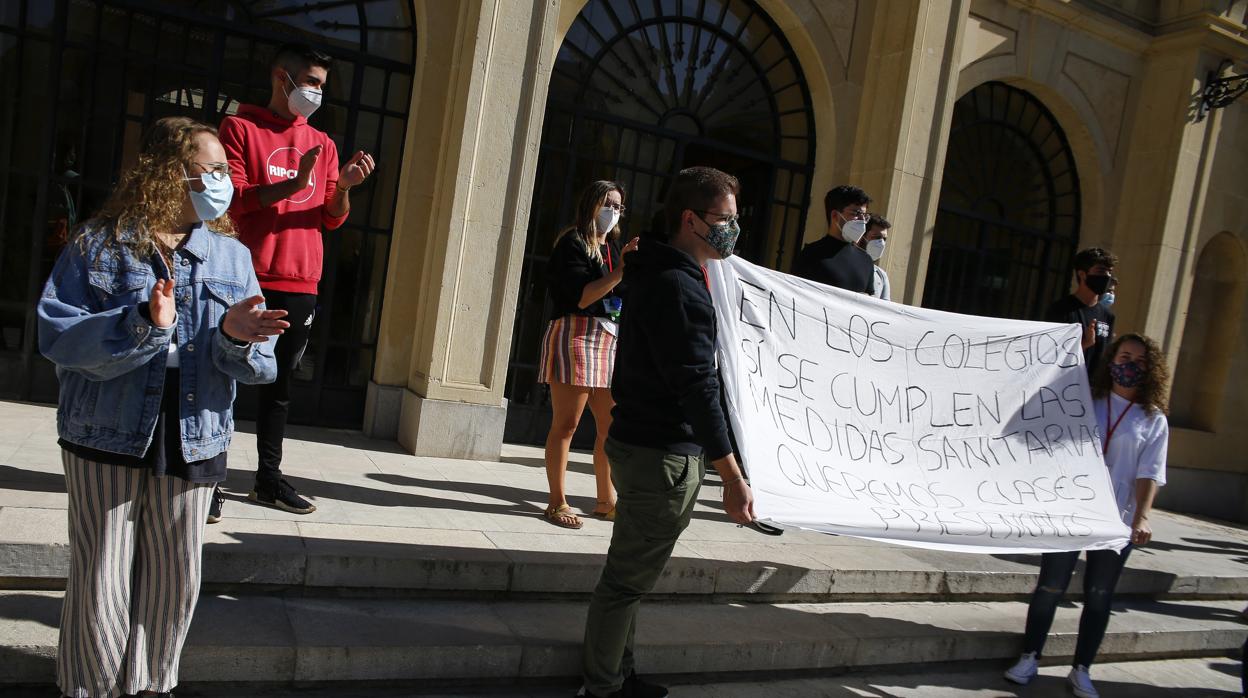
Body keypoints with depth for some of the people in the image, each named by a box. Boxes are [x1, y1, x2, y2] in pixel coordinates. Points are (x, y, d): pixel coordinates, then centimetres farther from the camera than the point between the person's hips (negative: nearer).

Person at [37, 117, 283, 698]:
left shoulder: (233, 256, 5)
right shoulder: (101, 245, -3)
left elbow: (260, 366, 1)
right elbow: (57, 335, -13)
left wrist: (236, 339, -21)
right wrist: (144, 323, -26)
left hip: (194, 443, 3)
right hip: (107, 435, -3)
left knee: (174, 581, 11)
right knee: (101, 582, 4)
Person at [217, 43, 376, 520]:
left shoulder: (322, 143, 16)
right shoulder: (241, 128, 2)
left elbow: (332, 218, 13)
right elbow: (230, 199, -9)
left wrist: (344, 187, -8)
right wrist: (294, 183, -21)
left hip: (300, 284, 5)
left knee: (279, 383, 10)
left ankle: (268, 478, 19)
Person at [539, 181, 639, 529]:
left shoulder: (615, 247, 18)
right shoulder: (573, 243, -3)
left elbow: (626, 297, 20)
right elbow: (582, 296, -15)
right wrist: (621, 270, -20)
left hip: (610, 341, 7)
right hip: (576, 335, -7)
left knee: (612, 427, 7)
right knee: (565, 425, -4)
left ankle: (605, 500, 19)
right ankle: (557, 502, 5)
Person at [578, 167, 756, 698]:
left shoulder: (659, 275, 14)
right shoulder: (678, 287, -19)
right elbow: (697, 386, -24)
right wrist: (732, 477, -24)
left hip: (640, 443, 11)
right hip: (663, 455, -11)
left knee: (629, 575, 20)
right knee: (628, 580, 1)